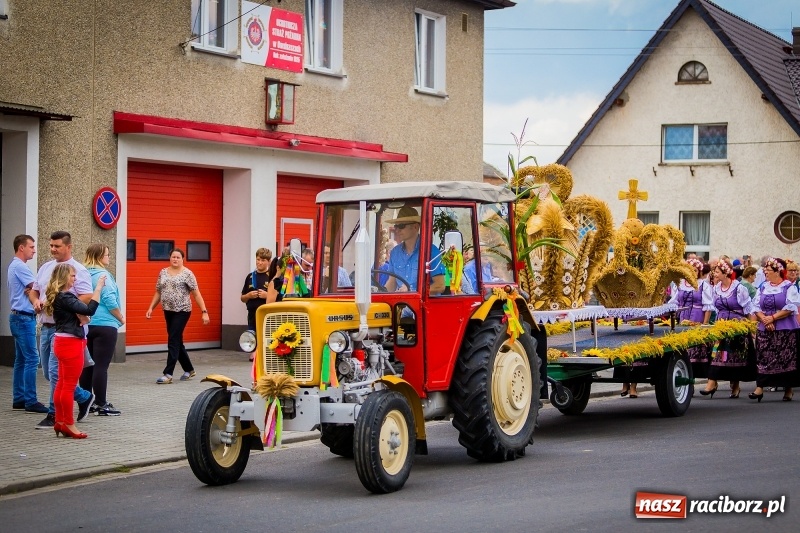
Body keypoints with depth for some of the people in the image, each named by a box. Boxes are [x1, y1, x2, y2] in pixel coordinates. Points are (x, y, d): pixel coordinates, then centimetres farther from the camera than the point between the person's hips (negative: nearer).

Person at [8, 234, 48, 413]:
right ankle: (30, 402, -12)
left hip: (19, 317, 11)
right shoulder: (19, 266, -14)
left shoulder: (15, 266, 18)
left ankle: (18, 399, 14)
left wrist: (31, 291, -10)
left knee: (21, 360, 11)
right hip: (23, 318, -11)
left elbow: (29, 288, 9)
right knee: (31, 359, -11)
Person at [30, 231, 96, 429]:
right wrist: (36, 301, 2)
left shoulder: (77, 270, -10)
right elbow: (34, 289, 24)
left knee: (55, 371, -9)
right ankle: (84, 397, 28)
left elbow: (86, 298, -18)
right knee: (48, 372, 13)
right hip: (46, 327, 8)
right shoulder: (45, 268, 14)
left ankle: (54, 414, 1)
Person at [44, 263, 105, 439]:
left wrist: (80, 315, -12)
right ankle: (68, 424, 3)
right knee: (69, 385, -3)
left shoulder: (57, 296, 12)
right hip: (70, 343, -10)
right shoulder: (64, 297, -18)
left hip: (63, 343, 10)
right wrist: (98, 288, -21)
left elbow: (80, 312, 11)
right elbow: (90, 310, -26)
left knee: (62, 384, 14)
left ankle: (60, 421, 20)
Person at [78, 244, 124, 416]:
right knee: (101, 366, -6)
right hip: (104, 325, -8)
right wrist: (121, 319, -1)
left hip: (86, 325, 8)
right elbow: (110, 301, -15)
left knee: (88, 365, 12)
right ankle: (101, 405, -5)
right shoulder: (102, 275, -12)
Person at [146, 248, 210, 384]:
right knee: (177, 342, 12)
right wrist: (151, 308, 6)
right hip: (168, 311, 6)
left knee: (173, 341, -10)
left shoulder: (187, 273, -7)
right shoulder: (163, 272, 9)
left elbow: (197, 294, -8)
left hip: (182, 311, -6)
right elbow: (158, 293, 15)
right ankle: (189, 370, 27)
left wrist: (204, 312, -12)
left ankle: (168, 374, -9)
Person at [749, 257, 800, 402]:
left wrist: (772, 317, -15)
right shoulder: (762, 287, 12)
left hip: (786, 330, -4)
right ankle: (760, 387, 0)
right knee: (763, 358, 0)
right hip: (764, 330, 4)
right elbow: (756, 307, 7)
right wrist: (764, 319, -11)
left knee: (786, 359, -1)